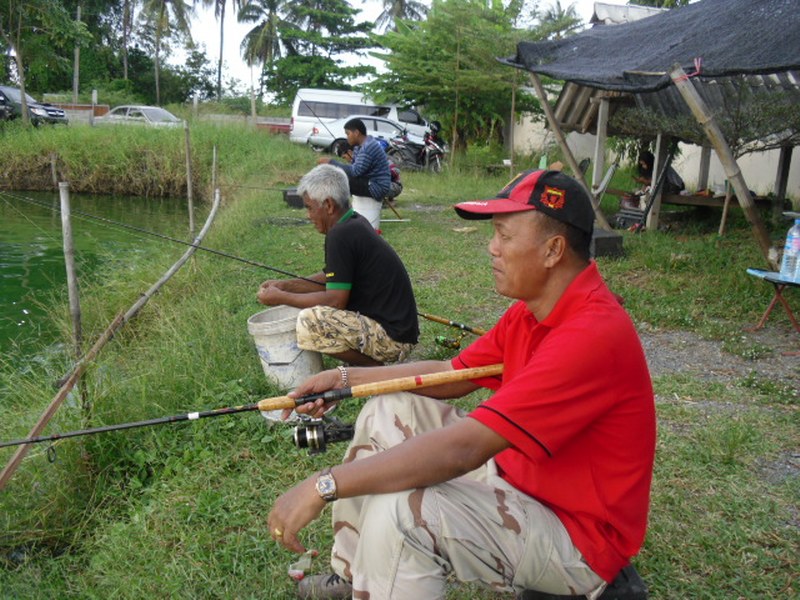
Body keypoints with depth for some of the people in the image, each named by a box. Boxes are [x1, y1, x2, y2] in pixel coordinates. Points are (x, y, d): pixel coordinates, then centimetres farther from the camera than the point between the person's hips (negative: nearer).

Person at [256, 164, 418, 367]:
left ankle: (375, 369, -6)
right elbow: (330, 279, 19)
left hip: (392, 337, -10)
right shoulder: (354, 223, 10)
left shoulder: (341, 235, -19)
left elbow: (335, 300, -20)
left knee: (310, 321, -24)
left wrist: (282, 297, -10)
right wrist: (285, 285, 12)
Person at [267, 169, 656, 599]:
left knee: (399, 512, -31)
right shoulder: (532, 309, 1)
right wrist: (345, 379, 0)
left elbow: (462, 449, -34)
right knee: (388, 412, 8)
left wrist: (322, 487, -30)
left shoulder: (592, 335, -30)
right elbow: (452, 375, 9)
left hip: (577, 535, -9)